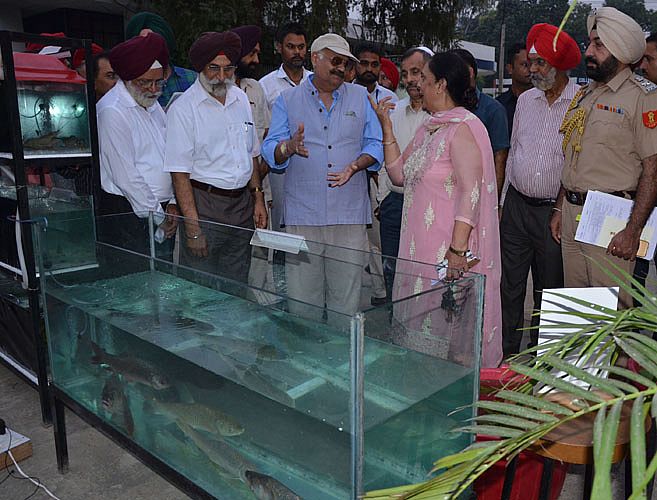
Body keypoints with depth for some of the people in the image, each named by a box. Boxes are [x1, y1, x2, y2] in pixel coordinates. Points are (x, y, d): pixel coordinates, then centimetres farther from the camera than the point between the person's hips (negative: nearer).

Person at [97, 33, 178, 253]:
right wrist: (157, 216, -10)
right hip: (126, 213, -8)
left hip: (160, 208, 8)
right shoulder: (112, 111, -13)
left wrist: (172, 203, 7)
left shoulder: (153, 104, 14)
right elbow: (126, 176, -16)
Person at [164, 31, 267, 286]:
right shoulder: (183, 108, -9)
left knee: (237, 288, 13)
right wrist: (192, 227, -18)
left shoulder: (241, 98, 10)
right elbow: (180, 174, -13)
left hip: (243, 205, 6)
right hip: (205, 206, -5)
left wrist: (258, 198, 11)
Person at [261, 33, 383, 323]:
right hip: (302, 215, 0)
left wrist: (355, 165, -9)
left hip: (350, 215, 1)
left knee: (346, 302, 3)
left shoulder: (361, 97, 14)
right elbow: (270, 151, 4)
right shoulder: (288, 100, 11)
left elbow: (375, 145, 11)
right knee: (302, 300, 1)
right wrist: (289, 147, -19)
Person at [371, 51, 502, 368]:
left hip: (450, 247, -9)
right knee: (418, 316, 15)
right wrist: (387, 128, 11)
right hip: (420, 244, 9)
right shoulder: (429, 128, 16)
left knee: (445, 316, -2)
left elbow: (471, 193, -19)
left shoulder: (462, 128, -12)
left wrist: (458, 249, -25)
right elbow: (399, 175, 15)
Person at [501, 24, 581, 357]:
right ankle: (505, 351, 19)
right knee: (509, 285, 7)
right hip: (517, 206, 4)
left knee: (549, 288, 9)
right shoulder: (525, 100, 10)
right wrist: (506, 201, 13)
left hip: (555, 211, -4)